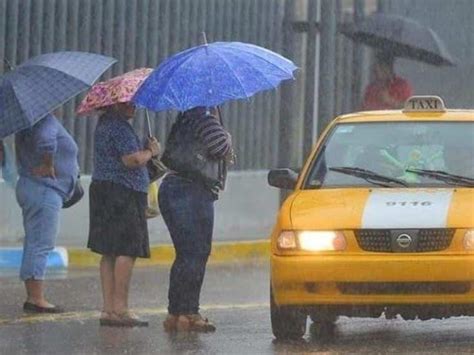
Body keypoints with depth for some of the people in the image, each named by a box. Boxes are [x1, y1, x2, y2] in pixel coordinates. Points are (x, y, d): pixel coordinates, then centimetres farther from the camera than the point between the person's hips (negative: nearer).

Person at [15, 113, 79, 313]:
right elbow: (45, 140, -34)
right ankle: (36, 299, -11)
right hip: (44, 190, -10)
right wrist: (48, 165, -20)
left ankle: (33, 297, 15)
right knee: (41, 244, -10)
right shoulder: (47, 120, -15)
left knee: (34, 244, 12)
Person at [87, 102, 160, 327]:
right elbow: (132, 159, -23)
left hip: (102, 190, 10)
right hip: (123, 194, -10)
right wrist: (151, 151, -5)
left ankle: (108, 308, 10)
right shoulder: (120, 127, -15)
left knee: (109, 253, 9)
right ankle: (120, 309, -10)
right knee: (127, 251, -8)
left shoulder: (104, 124, 17)